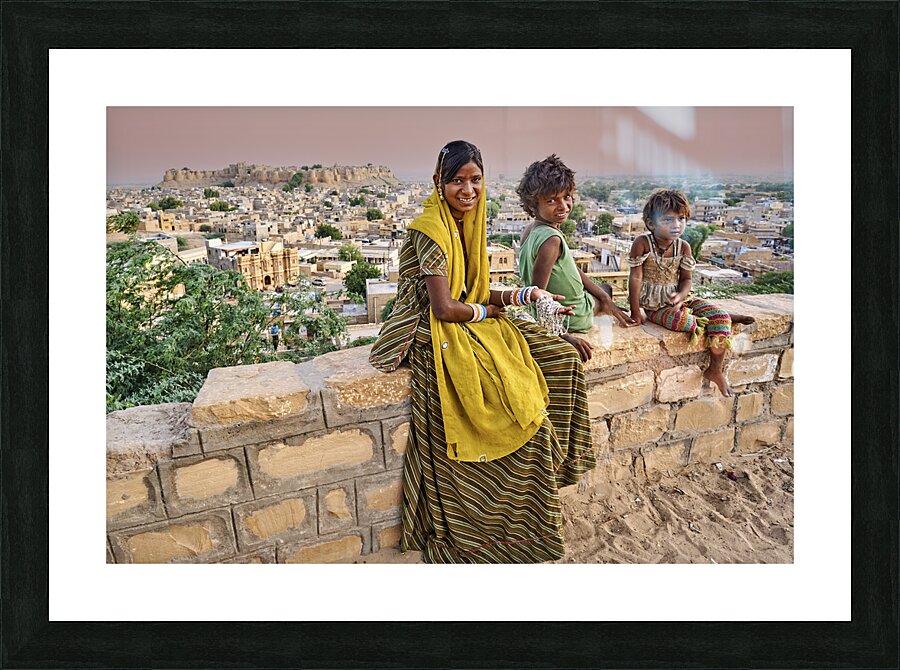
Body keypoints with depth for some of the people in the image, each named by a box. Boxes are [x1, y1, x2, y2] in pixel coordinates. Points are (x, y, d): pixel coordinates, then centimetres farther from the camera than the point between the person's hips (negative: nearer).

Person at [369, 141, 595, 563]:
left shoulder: (467, 224, 12)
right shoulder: (430, 230, -16)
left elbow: (476, 295, 11)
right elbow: (444, 309, -20)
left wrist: (526, 295, -2)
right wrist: (489, 312, -4)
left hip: (469, 324, 9)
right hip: (438, 339, -9)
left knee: (559, 357, 1)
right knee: (521, 411, -18)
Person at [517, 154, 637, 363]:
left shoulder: (530, 230, -1)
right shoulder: (551, 239, -32)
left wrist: (604, 297, 9)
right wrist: (562, 336, -33)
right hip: (572, 318, -8)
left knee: (605, 290, 38)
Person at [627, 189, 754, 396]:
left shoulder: (683, 247, -3)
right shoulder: (642, 243, -16)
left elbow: (686, 279, 3)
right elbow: (636, 277, -16)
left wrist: (681, 296, -20)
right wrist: (635, 311, -17)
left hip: (677, 299, 5)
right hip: (653, 305, -4)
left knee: (720, 317, -12)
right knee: (682, 320, -33)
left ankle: (715, 369, 2)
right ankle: (725, 319, 0)